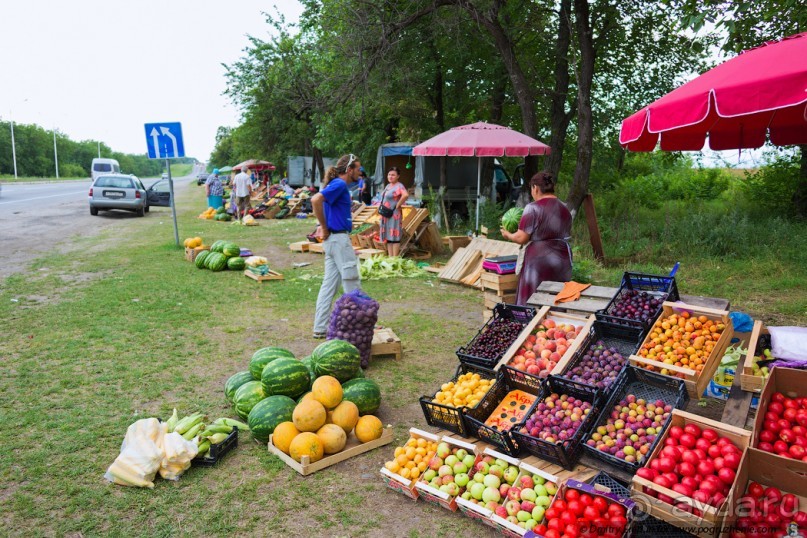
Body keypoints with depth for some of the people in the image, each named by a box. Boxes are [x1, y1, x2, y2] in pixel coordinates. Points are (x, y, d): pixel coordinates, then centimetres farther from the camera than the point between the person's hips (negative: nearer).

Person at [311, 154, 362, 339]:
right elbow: (315, 200, -28)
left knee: (329, 284, 11)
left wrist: (324, 226, 13)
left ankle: (320, 328, 15)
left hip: (333, 240, 10)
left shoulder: (339, 185, 16)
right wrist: (324, 227, -18)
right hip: (339, 239, -10)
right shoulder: (339, 184, -14)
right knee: (352, 284, 0)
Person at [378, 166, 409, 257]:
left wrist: (398, 205, -21)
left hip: (394, 215, -9)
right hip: (385, 215, 9)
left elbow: (405, 195, -32)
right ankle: (390, 256, 18)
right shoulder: (388, 186, 15)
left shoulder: (399, 186, -13)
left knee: (394, 236, -5)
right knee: (388, 236, 11)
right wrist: (382, 209, 15)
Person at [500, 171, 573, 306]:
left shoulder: (533, 208, -9)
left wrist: (508, 235, 7)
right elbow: (567, 236, 18)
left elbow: (522, 238, -11)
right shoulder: (565, 209, 10)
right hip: (562, 262, 6)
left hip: (538, 261, -6)